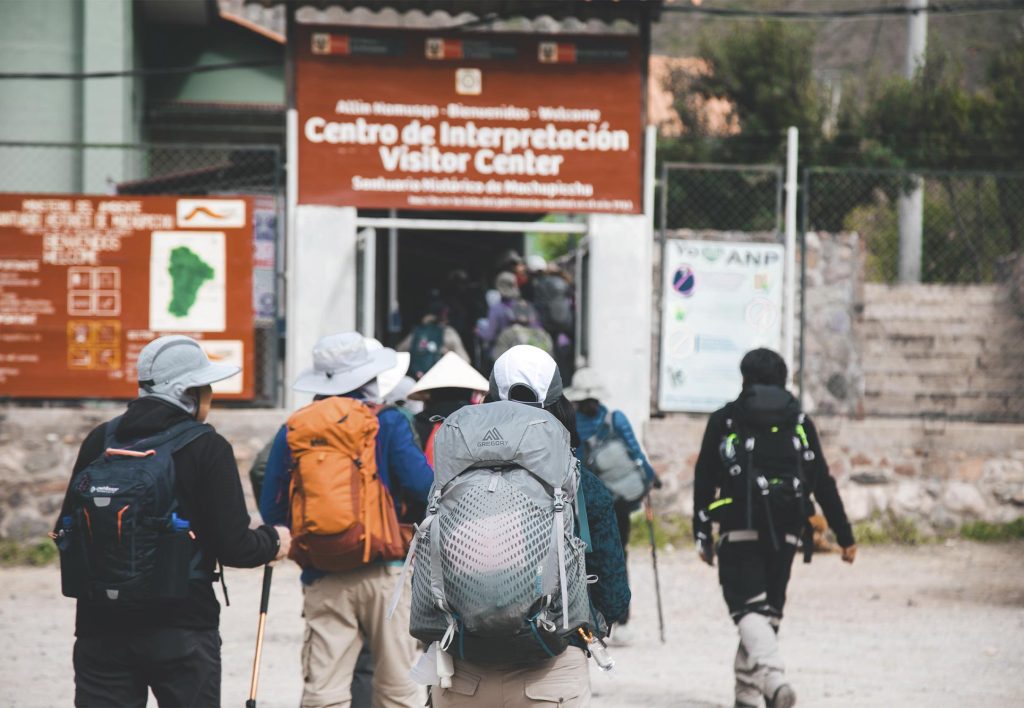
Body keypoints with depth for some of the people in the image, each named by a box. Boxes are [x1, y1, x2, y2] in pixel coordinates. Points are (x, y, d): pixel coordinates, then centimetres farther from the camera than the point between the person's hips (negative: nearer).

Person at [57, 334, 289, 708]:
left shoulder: (99, 441, 4)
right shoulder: (206, 448, -9)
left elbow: (67, 531, 10)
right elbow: (233, 547, -11)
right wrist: (272, 542, 9)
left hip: (99, 630, 4)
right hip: (181, 631, -4)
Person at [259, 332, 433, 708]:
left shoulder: (292, 432, 7)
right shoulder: (387, 424, -2)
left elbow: (270, 512, 7)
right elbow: (424, 486, -11)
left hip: (322, 580, 2)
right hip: (384, 576, -2)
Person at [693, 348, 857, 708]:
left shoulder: (723, 421, 7)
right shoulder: (800, 423, 12)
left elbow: (705, 480, 4)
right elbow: (823, 483, 10)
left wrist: (702, 534, 9)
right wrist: (844, 535, 13)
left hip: (739, 530, -3)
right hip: (785, 533, 3)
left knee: (749, 608, -10)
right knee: (768, 609, 14)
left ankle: (772, 675, -35)